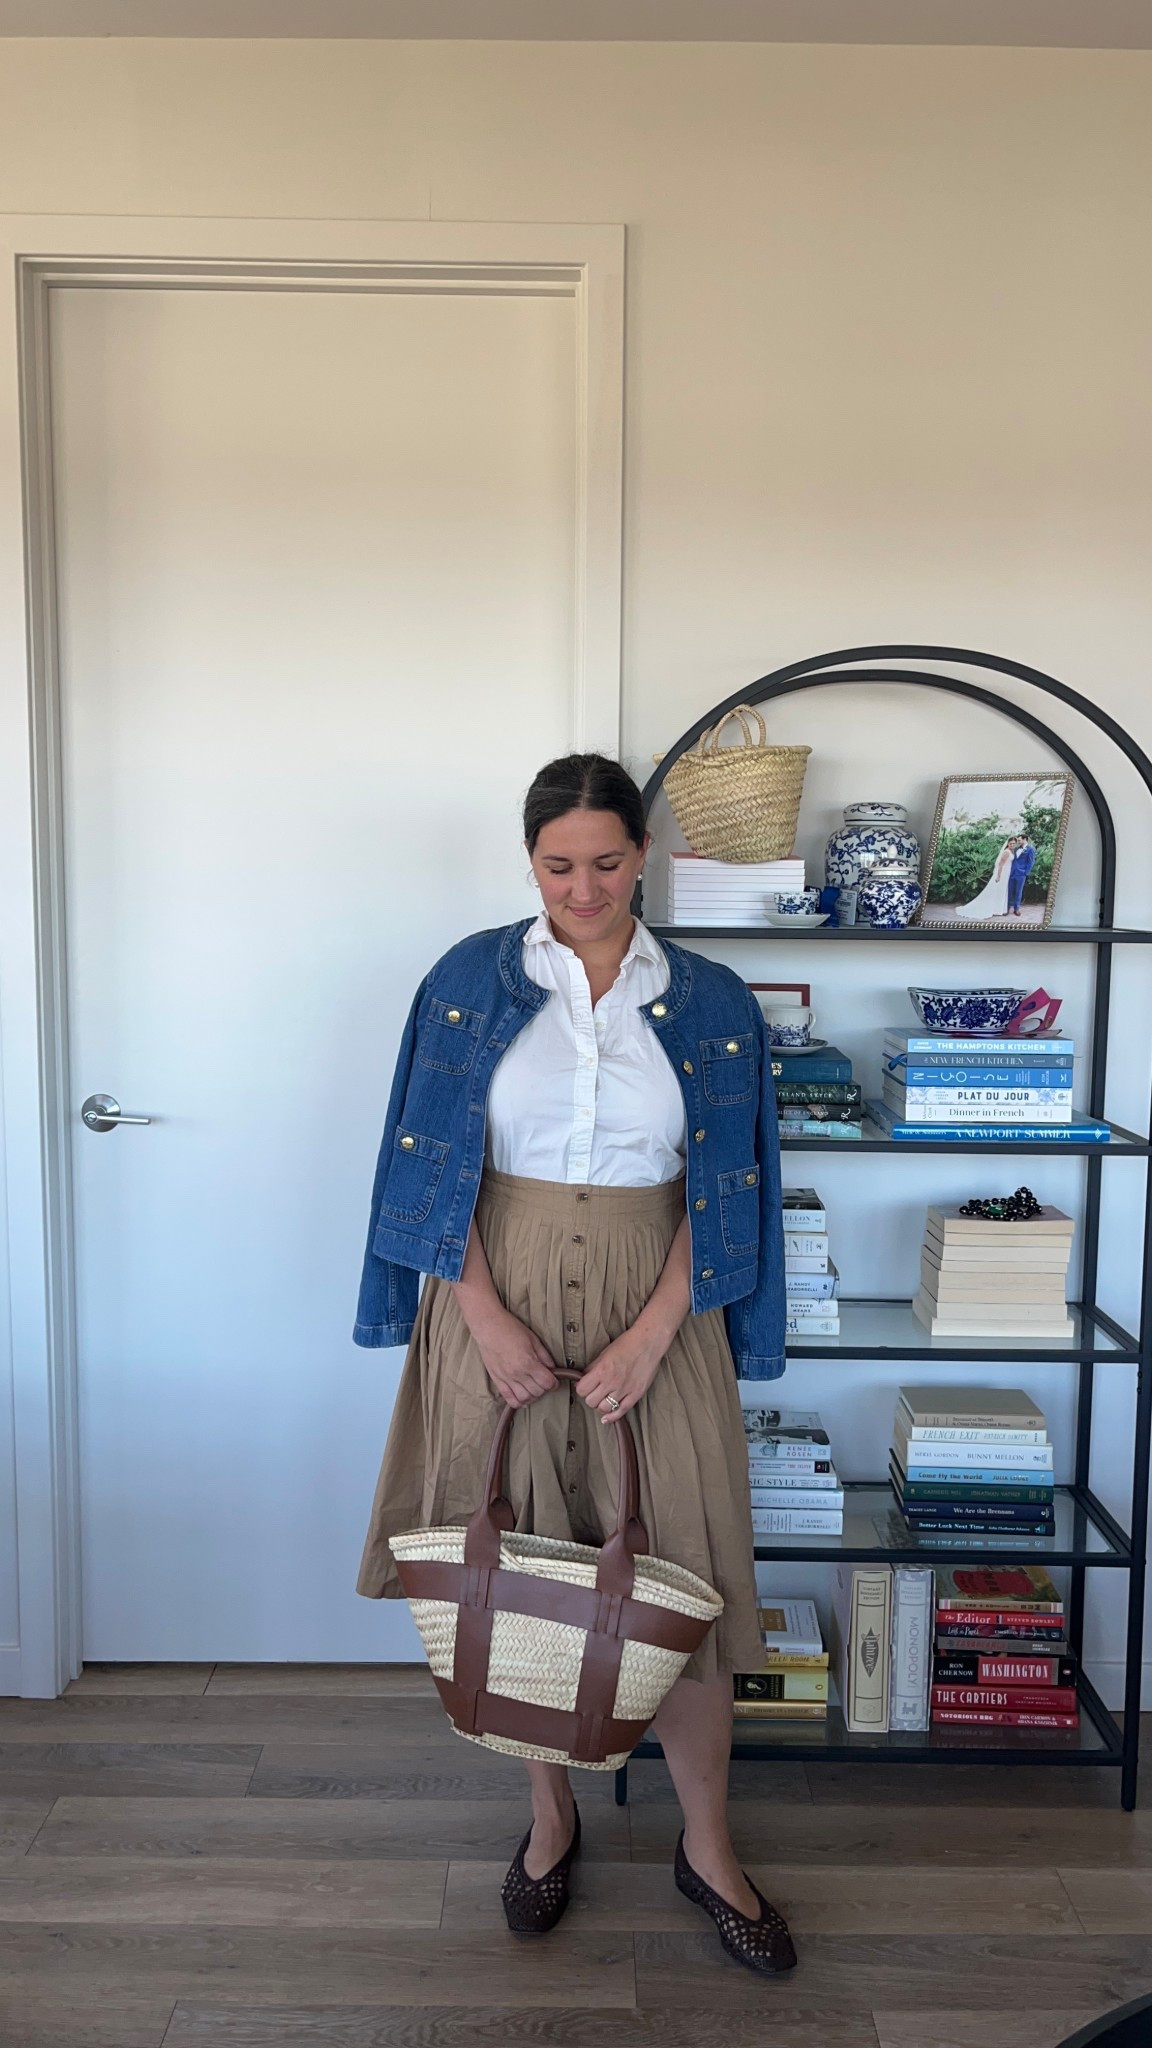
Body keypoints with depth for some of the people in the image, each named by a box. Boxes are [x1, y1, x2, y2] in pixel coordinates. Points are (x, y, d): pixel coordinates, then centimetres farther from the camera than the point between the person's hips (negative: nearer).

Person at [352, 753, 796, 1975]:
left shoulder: (709, 1004, 0)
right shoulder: (471, 981, -1)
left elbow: (720, 1190, -2)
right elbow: (435, 1166, -3)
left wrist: (650, 1337, -11)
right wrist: (488, 1320, -12)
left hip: (655, 1310, 0)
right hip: (500, 1295, 0)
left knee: (677, 1577, 5)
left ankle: (708, 1848, 27)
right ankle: (551, 1814, 35)